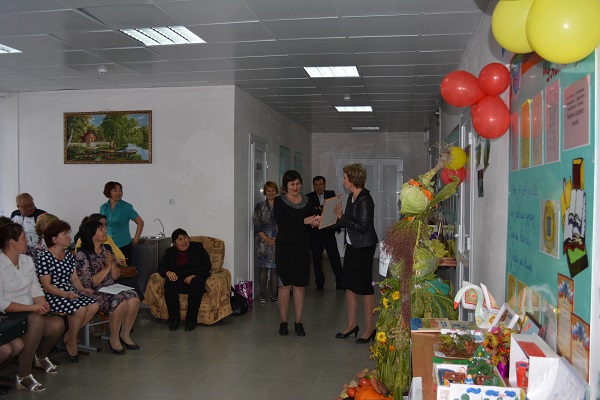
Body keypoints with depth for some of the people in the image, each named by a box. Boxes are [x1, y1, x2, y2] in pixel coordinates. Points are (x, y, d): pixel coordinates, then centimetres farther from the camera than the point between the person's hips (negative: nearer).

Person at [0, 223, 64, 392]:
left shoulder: (27, 260, 11)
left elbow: (35, 288, 8)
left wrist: (42, 304, -13)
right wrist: (32, 307, -21)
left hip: (32, 311, 7)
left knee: (57, 324, -21)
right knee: (36, 320, -35)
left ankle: (40, 356, 14)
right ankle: (23, 376, -21)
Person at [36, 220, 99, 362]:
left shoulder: (68, 255, 14)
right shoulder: (43, 258, -11)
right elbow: (46, 285, -14)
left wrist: (82, 289, -5)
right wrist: (65, 294, -26)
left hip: (70, 292, 8)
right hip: (52, 296, -8)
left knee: (94, 306, -16)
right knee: (80, 309, -28)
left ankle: (68, 336, 1)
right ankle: (71, 342, -4)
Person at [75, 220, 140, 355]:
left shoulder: (107, 249, 10)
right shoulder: (82, 255, -10)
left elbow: (116, 276, 10)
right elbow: (89, 283, -15)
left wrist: (113, 263, -10)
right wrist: (107, 267, -13)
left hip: (111, 290, 6)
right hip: (93, 293, -6)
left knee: (134, 298, -22)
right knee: (120, 302, -32)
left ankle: (125, 335, -5)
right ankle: (114, 339, -12)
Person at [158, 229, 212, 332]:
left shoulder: (197, 248, 9)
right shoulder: (170, 252, 17)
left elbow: (207, 266, 0)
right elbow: (161, 267, 8)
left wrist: (193, 276, -15)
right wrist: (168, 272, -17)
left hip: (196, 278, -2)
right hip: (178, 282, 2)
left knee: (196, 283, -36)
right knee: (170, 283, -32)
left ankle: (191, 319, -31)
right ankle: (174, 319, -26)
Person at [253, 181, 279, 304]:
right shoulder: (260, 206, 3)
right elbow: (256, 225, -2)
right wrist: (265, 238, -12)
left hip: (278, 242, 1)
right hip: (263, 242, -1)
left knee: (275, 268, 6)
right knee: (263, 268, 0)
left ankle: (274, 294, 15)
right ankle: (263, 294, 10)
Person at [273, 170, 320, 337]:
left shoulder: (306, 201, 7)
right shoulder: (279, 201, -4)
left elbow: (312, 221, 9)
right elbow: (281, 223, -17)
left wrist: (316, 220, -16)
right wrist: (304, 221, -24)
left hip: (302, 247, 3)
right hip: (284, 247, -2)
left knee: (299, 285, 5)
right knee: (285, 284, 2)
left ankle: (298, 322, 13)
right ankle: (283, 322, 13)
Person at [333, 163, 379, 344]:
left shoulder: (365, 200, -19)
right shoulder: (352, 196, 9)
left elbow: (362, 226, -24)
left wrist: (342, 217, -17)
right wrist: (339, 216, 2)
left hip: (364, 247, -9)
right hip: (352, 245, 9)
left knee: (365, 288, 0)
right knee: (349, 285, 13)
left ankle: (370, 329, 12)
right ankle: (351, 324, 26)